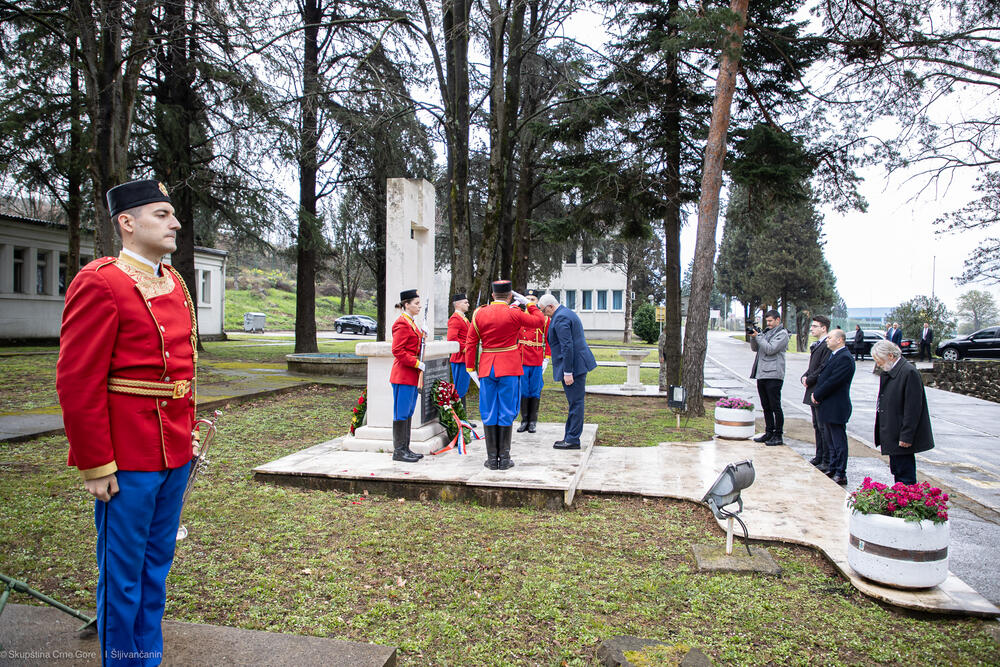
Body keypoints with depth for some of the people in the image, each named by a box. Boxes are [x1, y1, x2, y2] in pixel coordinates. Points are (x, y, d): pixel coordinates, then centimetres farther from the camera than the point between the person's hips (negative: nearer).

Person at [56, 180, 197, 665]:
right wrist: (95, 465, -14)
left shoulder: (174, 284, 11)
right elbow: (77, 383, -15)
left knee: (156, 566, 19)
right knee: (122, 574, 8)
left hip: (174, 455, 8)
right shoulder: (99, 284, -13)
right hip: (128, 461, -8)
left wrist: (187, 434, 14)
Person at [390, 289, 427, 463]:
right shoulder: (402, 324, -14)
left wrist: (421, 338, 6)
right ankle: (399, 451, 2)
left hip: (411, 376, 10)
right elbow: (398, 351, -19)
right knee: (401, 413, -4)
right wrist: (418, 364, -20)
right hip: (403, 375, -10)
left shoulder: (411, 323, 16)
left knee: (408, 412, 13)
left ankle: (405, 449, 19)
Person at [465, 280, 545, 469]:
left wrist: (470, 367, 8)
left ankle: (492, 459, 11)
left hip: (487, 369, 3)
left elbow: (471, 343, 3)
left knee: (489, 413, 8)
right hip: (509, 368, -3)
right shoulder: (514, 313, -8)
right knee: (506, 413, 4)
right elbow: (539, 321, 4)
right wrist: (527, 302, 10)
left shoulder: (479, 313, 2)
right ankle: (504, 459, 7)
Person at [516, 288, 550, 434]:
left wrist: (545, 360, 0)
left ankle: (533, 421, 13)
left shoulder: (544, 318, 4)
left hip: (538, 362, -1)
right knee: (523, 391, 5)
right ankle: (524, 420, 14)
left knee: (535, 392, 5)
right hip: (521, 361, 1)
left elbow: (548, 341, 5)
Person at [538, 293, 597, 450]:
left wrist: (567, 372, -22)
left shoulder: (560, 318, -16)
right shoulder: (567, 313, 18)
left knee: (575, 402, -5)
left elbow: (567, 346, -22)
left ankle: (573, 440, 1)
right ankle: (570, 437, 22)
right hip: (579, 364, 11)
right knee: (575, 402, 14)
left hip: (573, 366, -11)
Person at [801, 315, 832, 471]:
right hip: (814, 391, 10)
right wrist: (805, 376, 4)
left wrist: (809, 380, -12)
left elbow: (823, 369, -20)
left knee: (823, 427, -5)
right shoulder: (815, 345, 16)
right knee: (817, 426, 16)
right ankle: (819, 457, 26)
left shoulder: (828, 346, -16)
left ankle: (827, 462, 1)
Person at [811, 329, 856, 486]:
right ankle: (833, 469, 27)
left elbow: (833, 381, -22)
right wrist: (816, 392, 2)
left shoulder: (844, 358, -18)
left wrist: (817, 395, -12)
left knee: (839, 442, -3)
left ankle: (840, 475, 3)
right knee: (831, 441, 17)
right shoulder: (833, 355, 14)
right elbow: (822, 375, 16)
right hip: (829, 408, 10)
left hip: (836, 408, -10)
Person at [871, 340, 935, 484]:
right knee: (897, 471, 16)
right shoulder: (888, 372, 12)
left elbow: (913, 408, -19)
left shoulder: (909, 372, -18)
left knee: (905, 474, -3)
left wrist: (906, 436, -19)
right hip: (892, 436, 9)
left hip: (902, 437, -9)